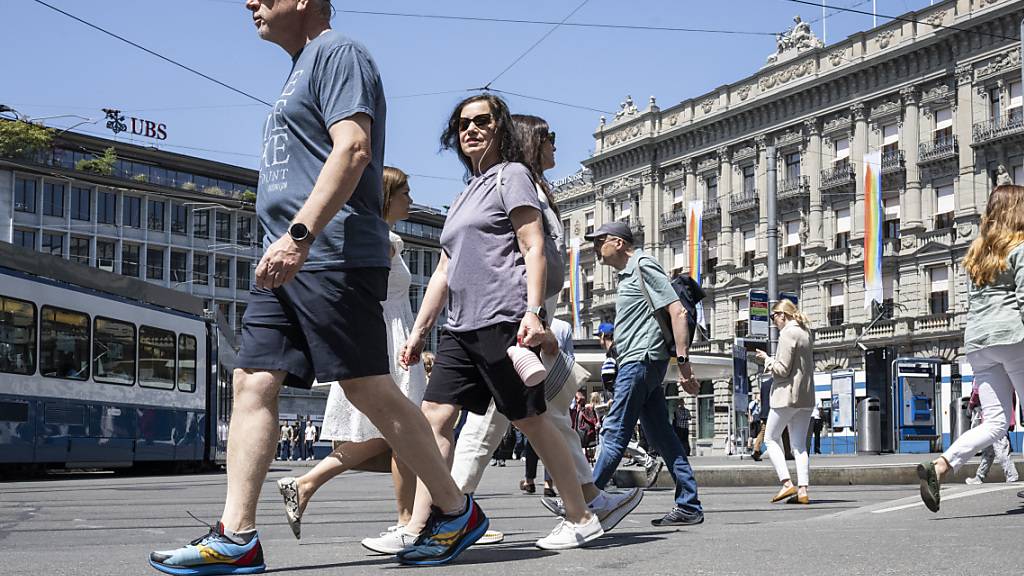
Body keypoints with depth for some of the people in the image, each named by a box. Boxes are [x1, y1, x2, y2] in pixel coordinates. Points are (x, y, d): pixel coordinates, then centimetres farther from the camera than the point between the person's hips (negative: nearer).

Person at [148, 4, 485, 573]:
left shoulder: (337, 52, -3)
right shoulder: (302, 70, 26)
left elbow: (353, 150, -17)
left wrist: (299, 234, -25)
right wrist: (289, 245, 19)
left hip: (332, 256, -10)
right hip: (288, 265, 10)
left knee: (372, 390, -7)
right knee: (252, 383, 0)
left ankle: (457, 512, 5)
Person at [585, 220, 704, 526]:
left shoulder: (643, 266, -8)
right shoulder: (627, 274, 22)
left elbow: (677, 312, -16)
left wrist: (682, 362, -21)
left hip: (641, 360, -10)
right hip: (639, 363, 10)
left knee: (614, 434, -7)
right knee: (662, 436, 6)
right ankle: (688, 506, 6)